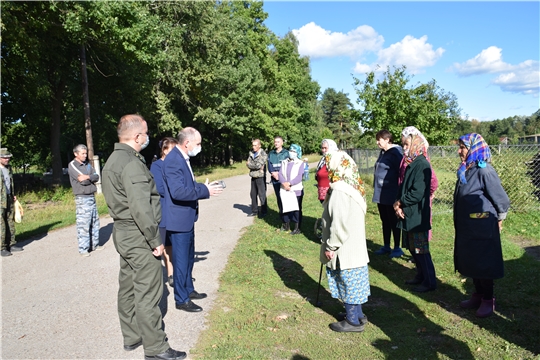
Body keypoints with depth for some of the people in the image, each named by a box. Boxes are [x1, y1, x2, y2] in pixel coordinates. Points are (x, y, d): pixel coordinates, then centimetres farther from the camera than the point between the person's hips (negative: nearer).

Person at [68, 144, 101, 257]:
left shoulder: (87, 164, 13)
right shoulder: (72, 165, -6)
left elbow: (97, 177, 0)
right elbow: (83, 181, -16)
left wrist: (88, 177, -15)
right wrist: (92, 178, -3)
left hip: (92, 197, 7)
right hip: (82, 198, -7)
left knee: (95, 222, 12)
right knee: (83, 224, -6)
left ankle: (95, 244, 23)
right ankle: (83, 249, 0)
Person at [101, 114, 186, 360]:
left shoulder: (113, 160, 11)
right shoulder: (132, 164, -21)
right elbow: (140, 208, -26)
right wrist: (155, 240, -18)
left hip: (122, 232, 10)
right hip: (138, 236, -10)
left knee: (128, 287, 18)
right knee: (148, 292, -1)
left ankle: (131, 337, 32)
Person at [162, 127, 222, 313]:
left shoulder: (183, 158, 10)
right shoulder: (173, 160, -22)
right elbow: (178, 192, -31)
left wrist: (205, 187, 4)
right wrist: (205, 191, -23)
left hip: (187, 218, 10)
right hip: (179, 219, -10)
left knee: (189, 258, 21)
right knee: (181, 261, 3)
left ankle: (188, 290, 37)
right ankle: (182, 300, 17)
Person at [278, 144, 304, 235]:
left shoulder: (300, 163, 1)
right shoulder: (284, 162, 12)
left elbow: (299, 177, -10)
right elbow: (280, 174, 1)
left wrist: (289, 183, -18)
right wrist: (284, 183, -15)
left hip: (296, 190, -4)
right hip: (284, 190, 4)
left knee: (296, 209, -1)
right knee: (285, 208, 11)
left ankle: (297, 228, 5)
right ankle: (286, 225, 24)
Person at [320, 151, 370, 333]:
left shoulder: (339, 191, -24)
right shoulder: (353, 186, 5)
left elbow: (339, 224, -26)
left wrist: (331, 246, -15)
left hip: (345, 248, -9)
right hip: (354, 244, 9)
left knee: (347, 281, 5)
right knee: (354, 281, 20)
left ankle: (353, 321, 19)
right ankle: (357, 314, 34)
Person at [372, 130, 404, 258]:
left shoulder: (396, 152, -15)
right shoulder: (383, 152, 13)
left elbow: (401, 172, -18)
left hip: (390, 195, -9)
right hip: (380, 194, 9)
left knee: (393, 222, 3)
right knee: (385, 221, 16)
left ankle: (397, 248, 15)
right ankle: (386, 246, 28)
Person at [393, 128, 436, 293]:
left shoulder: (422, 165, -18)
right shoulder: (410, 163, 11)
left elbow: (417, 194, -24)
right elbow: (403, 187, 13)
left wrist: (400, 202, -10)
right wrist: (399, 205, -3)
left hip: (417, 216, -9)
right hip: (408, 214, 9)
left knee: (421, 250, 0)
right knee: (412, 248, 18)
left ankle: (430, 281, 13)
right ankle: (421, 276, 32)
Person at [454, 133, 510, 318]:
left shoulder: (484, 171, -20)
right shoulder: (465, 170, 5)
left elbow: (502, 199, -14)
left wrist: (498, 220, 0)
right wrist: (460, 224, 16)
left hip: (482, 228, -8)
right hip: (466, 228, 8)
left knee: (483, 263, 5)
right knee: (471, 262, 16)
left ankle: (488, 300, 21)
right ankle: (478, 295, 31)